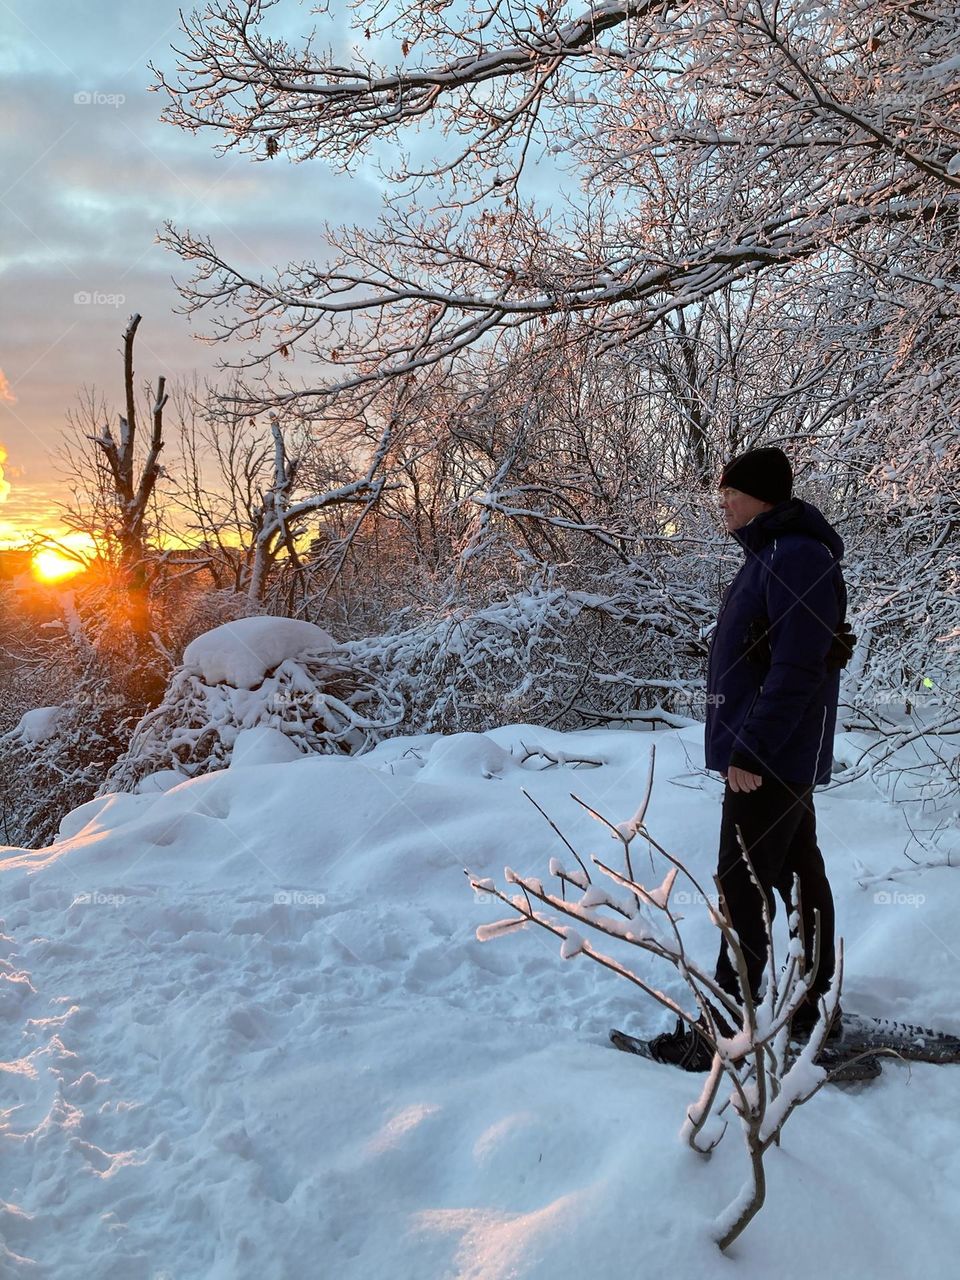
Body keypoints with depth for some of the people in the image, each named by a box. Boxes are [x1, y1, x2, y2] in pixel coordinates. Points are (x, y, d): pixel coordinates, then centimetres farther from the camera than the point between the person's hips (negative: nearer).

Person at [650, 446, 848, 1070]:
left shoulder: (797, 559, -19)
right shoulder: (776, 555, 14)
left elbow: (797, 670, -25)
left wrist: (748, 751, -22)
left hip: (769, 762, -10)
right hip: (785, 759, 10)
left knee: (743, 891, -3)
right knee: (801, 876, 17)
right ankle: (812, 1007, 30)